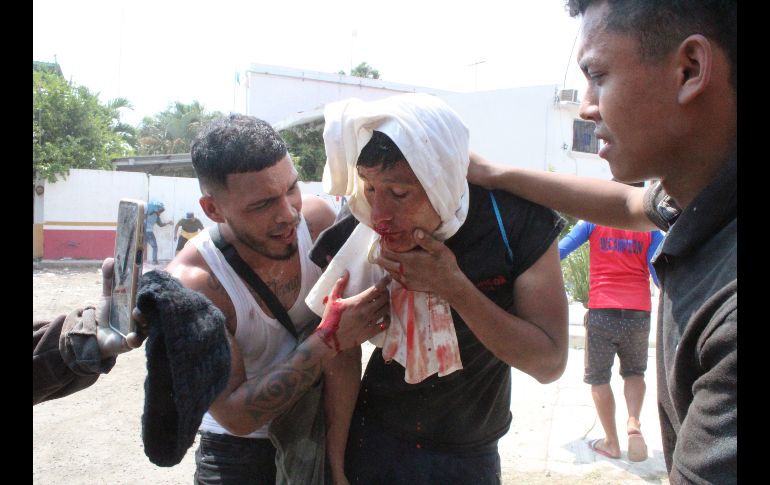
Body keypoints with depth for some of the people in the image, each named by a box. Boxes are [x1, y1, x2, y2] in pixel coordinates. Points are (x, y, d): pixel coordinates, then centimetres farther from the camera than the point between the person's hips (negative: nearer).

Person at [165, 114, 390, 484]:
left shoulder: (316, 220, -20)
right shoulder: (189, 287, -27)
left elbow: (341, 346, -17)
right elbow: (235, 416, -23)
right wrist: (326, 341, -32)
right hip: (240, 449, -3)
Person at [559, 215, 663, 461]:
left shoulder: (593, 220, 1)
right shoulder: (650, 224, 3)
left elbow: (560, 250, -3)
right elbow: (658, 270, -1)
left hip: (601, 311, -2)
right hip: (638, 313, 2)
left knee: (599, 377, 11)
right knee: (634, 372, 21)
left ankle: (612, 443, 15)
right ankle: (634, 423, -2)